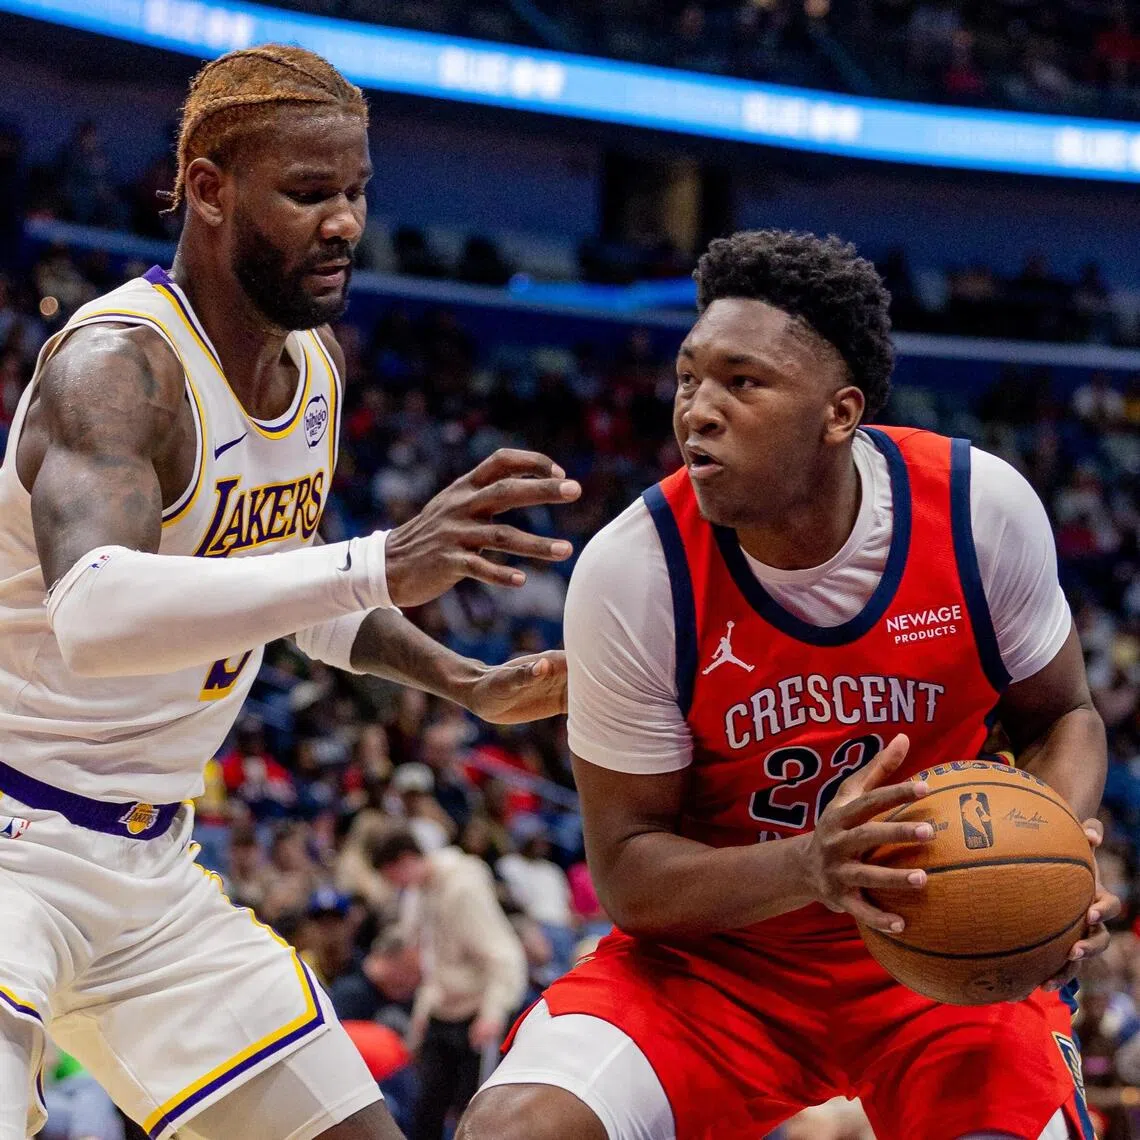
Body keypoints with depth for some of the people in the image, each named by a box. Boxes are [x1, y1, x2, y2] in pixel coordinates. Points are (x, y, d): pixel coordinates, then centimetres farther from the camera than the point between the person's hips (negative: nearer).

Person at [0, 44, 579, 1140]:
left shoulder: (314, 367, 5)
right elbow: (92, 615, -42)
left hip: (154, 862, 9)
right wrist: (380, 565, -49)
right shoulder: (117, 362, -22)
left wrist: (470, 685, 15)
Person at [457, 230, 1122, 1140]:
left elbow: (1060, 717, 3)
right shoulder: (631, 570, -20)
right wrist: (809, 867, -33)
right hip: (711, 954, -1)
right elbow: (626, 874, -14)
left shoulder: (982, 508, -16)